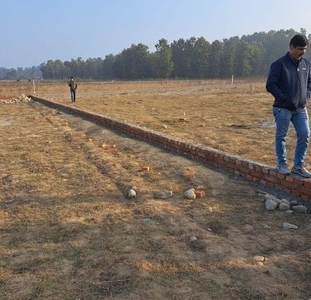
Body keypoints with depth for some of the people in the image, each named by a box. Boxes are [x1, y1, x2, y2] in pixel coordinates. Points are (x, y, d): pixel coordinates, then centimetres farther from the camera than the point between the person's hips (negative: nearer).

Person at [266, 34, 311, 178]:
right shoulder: (279, 64, -11)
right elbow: (270, 85, -13)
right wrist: (284, 99, -17)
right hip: (283, 108, -5)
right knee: (281, 136, 6)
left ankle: (299, 165, 13)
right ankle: (282, 164, 21)